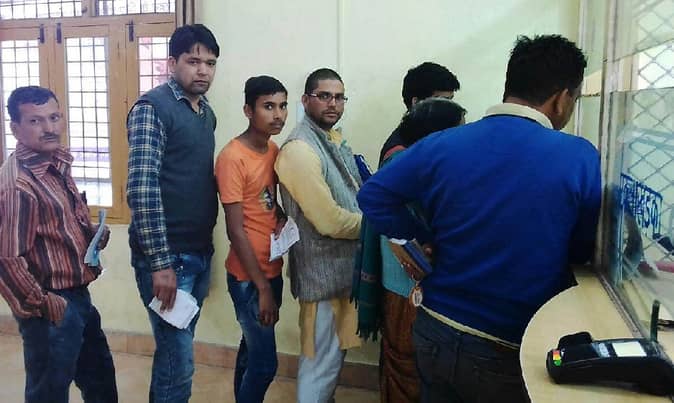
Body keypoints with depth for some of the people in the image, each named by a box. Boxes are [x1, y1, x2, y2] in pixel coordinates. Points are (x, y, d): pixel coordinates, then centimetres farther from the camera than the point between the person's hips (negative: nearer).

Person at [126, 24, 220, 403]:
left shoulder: (207, 112, 11)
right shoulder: (152, 108, -12)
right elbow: (141, 188, -20)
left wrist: (207, 247, 14)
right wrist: (160, 263, -22)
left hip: (201, 253, 7)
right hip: (167, 256, -7)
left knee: (175, 352, 19)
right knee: (179, 361, 0)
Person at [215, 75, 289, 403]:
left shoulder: (273, 150, 5)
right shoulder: (232, 157, -19)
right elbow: (235, 230, -19)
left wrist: (282, 217, -4)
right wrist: (262, 287, -17)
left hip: (271, 270, 7)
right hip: (248, 277, -7)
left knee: (252, 349, 20)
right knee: (264, 362, 0)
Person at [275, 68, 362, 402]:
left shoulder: (335, 140, 10)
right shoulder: (300, 149, -20)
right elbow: (330, 221, -24)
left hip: (345, 265, 9)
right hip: (324, 270, -9)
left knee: (333, 355, 23)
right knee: (321, 362, 4)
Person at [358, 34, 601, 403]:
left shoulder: (441, 145, -7)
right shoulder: (579, 158, -14)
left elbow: (373, 197, -1)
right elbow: (591, 252, -2)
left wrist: (426, 237, 3)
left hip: (435, 334, 3)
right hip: (510, 352, -3)